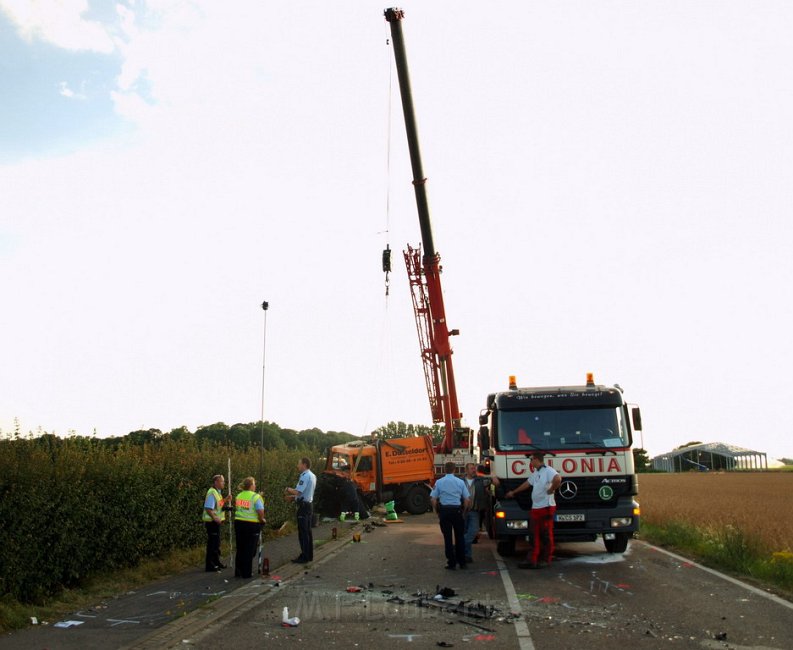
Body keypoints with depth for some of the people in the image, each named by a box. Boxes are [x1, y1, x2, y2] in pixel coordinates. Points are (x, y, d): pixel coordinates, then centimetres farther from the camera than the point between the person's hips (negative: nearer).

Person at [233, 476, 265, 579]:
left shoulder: (239, 496, 6)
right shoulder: (256, 497, -13)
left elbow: (236, 508, 10)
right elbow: (260, 512, -16)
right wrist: (262, 520, 2)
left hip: (238, 523, 6)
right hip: (251, 524, -6)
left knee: (240, 549, 16)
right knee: (249, 550, 5)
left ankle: (238, 572, 22)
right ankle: (246, 573, 8)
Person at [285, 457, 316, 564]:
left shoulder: (305, 476, -19)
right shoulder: (312, 476, 13)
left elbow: (298, 491, -25)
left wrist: (288, 490, -6)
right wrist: (293, 496, 12)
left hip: (303, 506, -10)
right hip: (309, 505, 10)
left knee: (303, 532, -5)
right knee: (308, 531, 15)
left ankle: (304, 557, -1)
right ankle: (309, 555, 22)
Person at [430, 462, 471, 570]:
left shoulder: (439, 482, -2)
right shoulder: (460, 482, -1)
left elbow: (433, 499, -5)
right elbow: (467, 499, -1)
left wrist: (437, 512, 6)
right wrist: (463, 511, 11)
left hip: (444, 510, 0)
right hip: (457, 510, 1)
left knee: (447, 537, 6)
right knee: (459, 537, 12)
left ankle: (451, 563, 7)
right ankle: (462, 562, 17)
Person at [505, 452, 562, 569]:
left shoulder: (548, 470, -13)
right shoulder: (535, 473, 17)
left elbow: (558, 479, -33)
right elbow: (526, 484, 31)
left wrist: (551, 490, -18)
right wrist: (513, 492, 39)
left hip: (546, 507, -9)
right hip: (535, 507, 9)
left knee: (546, 535, 0)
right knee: (535, 535, 7)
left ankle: (546, 560, 8)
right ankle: (532, 560, 9)